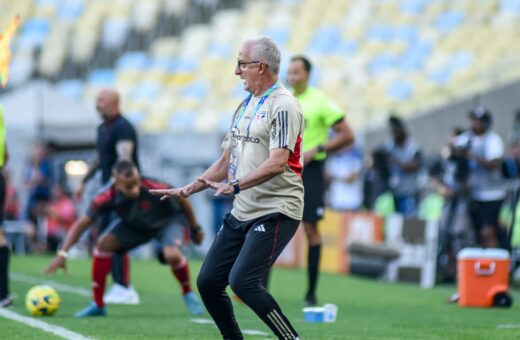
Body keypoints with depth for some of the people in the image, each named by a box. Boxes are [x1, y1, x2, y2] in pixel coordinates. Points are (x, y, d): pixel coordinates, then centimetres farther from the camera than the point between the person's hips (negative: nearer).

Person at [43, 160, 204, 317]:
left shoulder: (156, 189, -38)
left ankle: (188, 294, 1)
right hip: (133, 225, 3)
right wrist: (62, 254, -35)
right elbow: (82, 223, -27)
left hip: (165, 221, -3)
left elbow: (182, 200, -18)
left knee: (172, 255, -31)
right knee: (104, 243, -17)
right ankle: (98, 305, -4)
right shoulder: (108, 197, -33)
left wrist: (195, 228, -5)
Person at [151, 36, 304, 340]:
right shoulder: (245, 106, 16)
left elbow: (277, 163, -24)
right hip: (242, 212, 9)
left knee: (243, 281, -22)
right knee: (208, 282, 4)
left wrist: (235, 186, -31)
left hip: (275, 211, -9)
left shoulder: (283, 106, -12)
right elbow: (227, 161, 22)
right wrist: (187, 190, 16)